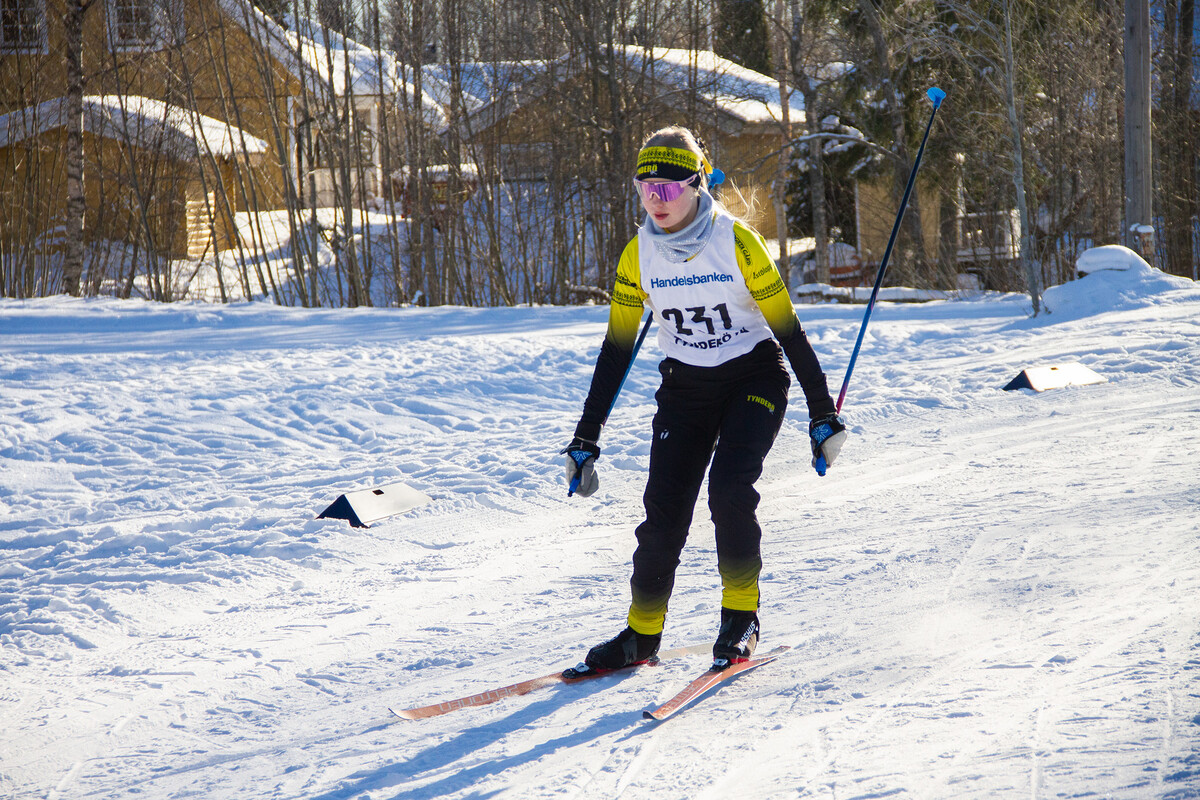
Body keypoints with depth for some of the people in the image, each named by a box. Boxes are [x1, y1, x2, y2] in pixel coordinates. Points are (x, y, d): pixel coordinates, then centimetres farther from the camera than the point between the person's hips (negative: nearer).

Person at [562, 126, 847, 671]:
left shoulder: (737, 243, -17)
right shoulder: (639, 255, -6)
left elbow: (788, 328, -10)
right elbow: (616, 347, 0)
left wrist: (823, 413, -8)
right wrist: (586, 438, -1)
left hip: (754, 378, -3)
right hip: (685, 387, 3)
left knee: (730, 490, -24)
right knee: (663, 510, -7)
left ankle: (741, 616, -6)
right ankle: (642, 632, 9)